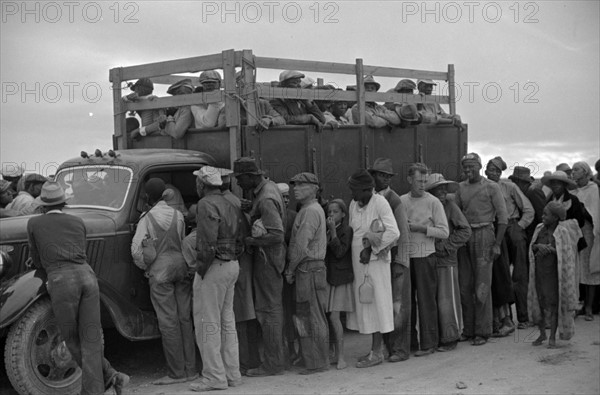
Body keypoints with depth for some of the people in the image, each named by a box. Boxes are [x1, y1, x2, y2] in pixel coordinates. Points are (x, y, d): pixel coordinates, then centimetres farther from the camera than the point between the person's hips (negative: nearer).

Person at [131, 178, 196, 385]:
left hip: (160, 271, -4)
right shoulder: (178, 215, 5)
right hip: (182, 267, 4)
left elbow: (137, 249, -9)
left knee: (168, 322, -1)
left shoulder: (147, 218, -6)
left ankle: (177, 372, 2)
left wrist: (145, 267, 7)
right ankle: (190, 369, 11)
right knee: (185, 319, 8)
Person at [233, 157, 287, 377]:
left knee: (268, 309, -5)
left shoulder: (266, 200, -21)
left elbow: (277, 235, -27)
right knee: (273, 307, 15)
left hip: (267, 257, -10)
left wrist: (250, 241, -20)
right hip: (269, 257, 10)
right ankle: (276, 356, 25)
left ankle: (273, 363, 1)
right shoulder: (268, 186, 9)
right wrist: (248, 206, 4)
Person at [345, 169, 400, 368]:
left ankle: (377, 353, 3)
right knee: (364, 304, 10)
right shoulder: (353, 204, 9)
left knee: (376, 304, -3)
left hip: (375, 261, -7)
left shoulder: (380, 202, -12)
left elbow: (393, 232, -17)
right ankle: (376, 348, 19)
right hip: (359, 262, 7)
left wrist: (371, 249, -13)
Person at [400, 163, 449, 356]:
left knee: (426, 300, -1)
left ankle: (429, 343, 7)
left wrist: (420, 228, -13)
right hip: (404, 255, 4)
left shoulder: (433, 202, -3)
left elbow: (444, 232, -5)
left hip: (424, 255, -4)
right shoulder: (401, 201, 9)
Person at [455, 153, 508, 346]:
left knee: (482, 285, -5)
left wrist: (497, 244, -9)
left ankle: (482, 331, 1)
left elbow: (502, 217, -2)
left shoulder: (491, 187, -1)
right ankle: (468, 330, 15)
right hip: (464, 236, 5)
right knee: (465, 285, 6)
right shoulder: (461, 188, 13)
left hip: (483, 234, -5)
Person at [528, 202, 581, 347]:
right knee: (538, 302, 8)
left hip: (553, 273, -4)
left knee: (553, 304, -1)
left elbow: (566, 253, -12)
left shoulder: (562, 232, -10)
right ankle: (542, 333, 26)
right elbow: (532, 247, 2)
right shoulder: (540, 229, 4)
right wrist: (539, 246, -18)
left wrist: (549, 249, -18)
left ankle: (552, 337, 10)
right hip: (539, 271, 4)